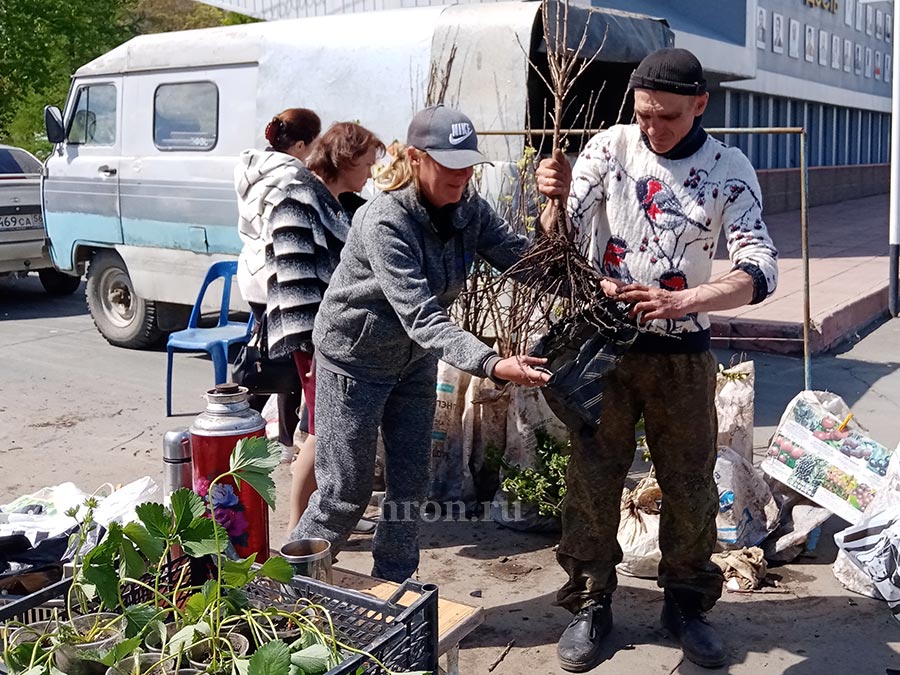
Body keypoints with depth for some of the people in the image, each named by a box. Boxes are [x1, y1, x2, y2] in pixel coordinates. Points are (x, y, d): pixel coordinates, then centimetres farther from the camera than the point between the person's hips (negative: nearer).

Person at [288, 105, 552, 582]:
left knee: (410, 485, 12)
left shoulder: (468, 208, -9)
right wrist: (492, 365, -50)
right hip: (355, 359, -6)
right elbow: (421, 316, -39)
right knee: (346, 491, 2)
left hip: (414, 358, 7)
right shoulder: (384, 221, -31)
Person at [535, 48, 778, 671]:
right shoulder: (611, 146, -7)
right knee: (592, 480, 7)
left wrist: (680, 302, -33)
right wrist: (557, 197, -32)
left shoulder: (730, 169, -7)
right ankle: (590, 603, 25)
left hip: (682, 352, 1)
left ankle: (686, 602, 31)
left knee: (691, 486, 11)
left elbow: (760, 270, -16)